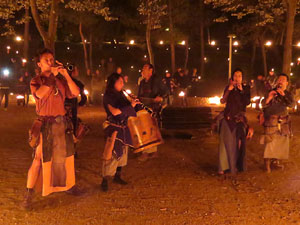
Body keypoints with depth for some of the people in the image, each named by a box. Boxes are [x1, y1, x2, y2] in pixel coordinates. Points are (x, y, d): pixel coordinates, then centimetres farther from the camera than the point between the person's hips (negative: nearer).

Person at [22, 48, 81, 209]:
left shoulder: (60, 80, 10)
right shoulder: (36, 81, -1)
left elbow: (75, 93, -2)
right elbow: (40, 94, -23)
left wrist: (66, 75, -9)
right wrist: (52, 76, -18)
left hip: (61, 123, 5)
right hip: (45, 124, -5)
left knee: (65, 156, 14)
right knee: (39, 159, -4)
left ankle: (67, 185, 31)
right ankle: (29, 194, 4)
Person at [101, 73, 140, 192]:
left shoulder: (121, 95, 11)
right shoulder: (108, 96, -11)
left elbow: (126, 110, 15)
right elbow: (115, 112, -22)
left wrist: (133, 103, -2)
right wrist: (130, 106, -17)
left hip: (124, 128, 8)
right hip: (113, 128, -8)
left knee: (123, 152, 14)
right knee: (112, 154, -9)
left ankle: (117, 176, 28)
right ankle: (105, 181, 0)